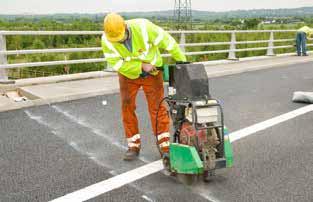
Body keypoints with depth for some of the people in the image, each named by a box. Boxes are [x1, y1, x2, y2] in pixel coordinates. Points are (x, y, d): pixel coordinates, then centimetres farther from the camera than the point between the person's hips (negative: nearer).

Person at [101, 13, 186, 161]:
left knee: (157, 107, -5)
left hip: (152, 72, -2)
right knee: (127, 108, 0)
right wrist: (141, 66, -25)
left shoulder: (143, 27, -29)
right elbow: (116, 64, -21)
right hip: (128, 74, 2)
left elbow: (167, 41, -23)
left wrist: (182, 61, -19)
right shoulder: (106, 40, -22)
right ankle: (134, 146, 13)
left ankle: (164, 146, 2)